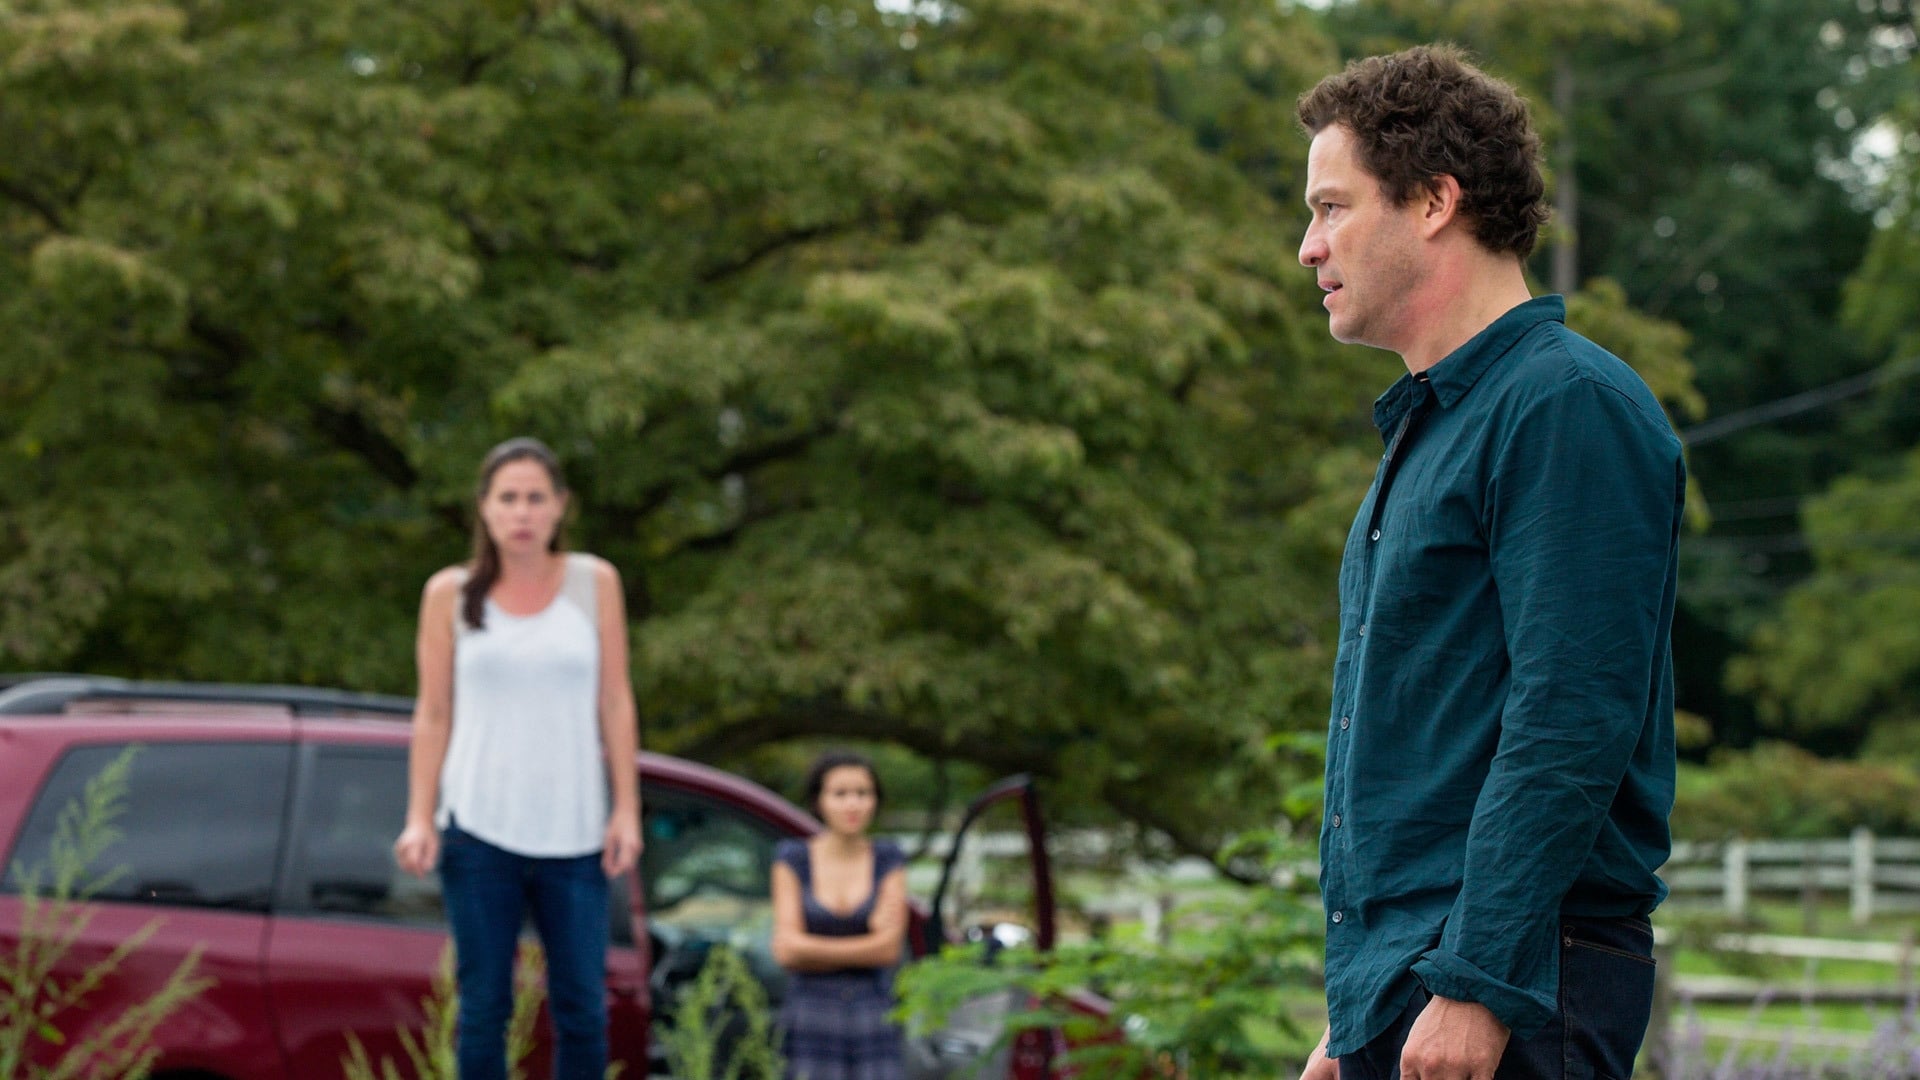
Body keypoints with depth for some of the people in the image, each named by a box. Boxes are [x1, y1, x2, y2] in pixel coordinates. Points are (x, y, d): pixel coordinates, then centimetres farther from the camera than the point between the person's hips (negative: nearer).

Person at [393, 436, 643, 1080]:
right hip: (478, 827, 0)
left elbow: (615, 701, 6)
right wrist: (420, 818, -2)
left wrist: (626, 810, 0)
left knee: (582, 1008, -2)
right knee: (483, 1008, 1)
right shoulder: (450, 594, 6)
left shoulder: (594, 584, 7)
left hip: (573, 829, 0)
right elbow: (433, 713, 6)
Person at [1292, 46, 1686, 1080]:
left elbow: (1572, 728, -19)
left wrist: (1476, 988, -23)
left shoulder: (1569, 409, -11)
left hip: (1514, 990, -9)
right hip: (1389, 992, 9)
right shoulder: (1429, 426, 20)